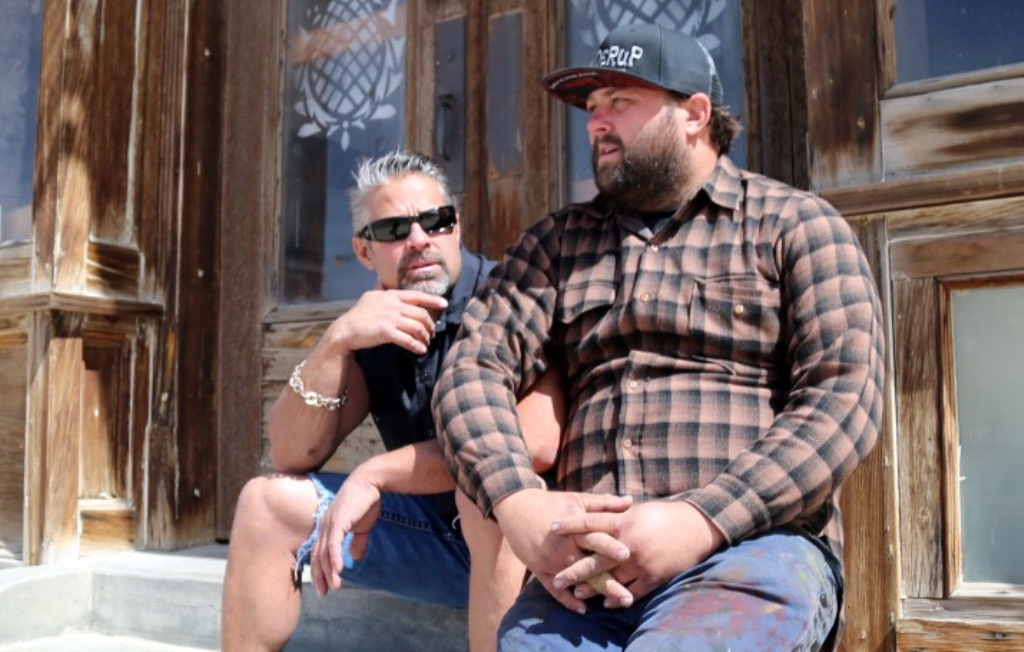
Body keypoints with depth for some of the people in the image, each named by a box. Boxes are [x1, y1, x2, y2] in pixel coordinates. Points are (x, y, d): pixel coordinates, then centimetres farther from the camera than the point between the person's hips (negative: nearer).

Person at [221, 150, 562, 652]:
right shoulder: (372, 330, 4)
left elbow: (538, 442, -31)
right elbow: (291, 458, -4)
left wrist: (374, 474, -22)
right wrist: (335, 342, -21)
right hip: (438, 532, 6)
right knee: (267, 502, 1)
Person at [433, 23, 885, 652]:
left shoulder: (796, 223, 8)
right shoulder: (559, 240, 18)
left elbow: (845, 399, -3)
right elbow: (475, 366, 6)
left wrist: (698, 522, -16)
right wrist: (521, 504, -13)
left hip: (751, 550, -2)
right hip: (584, 569, 3)